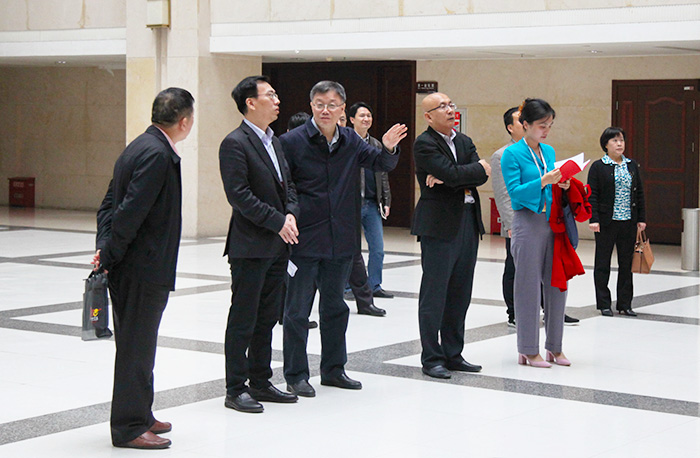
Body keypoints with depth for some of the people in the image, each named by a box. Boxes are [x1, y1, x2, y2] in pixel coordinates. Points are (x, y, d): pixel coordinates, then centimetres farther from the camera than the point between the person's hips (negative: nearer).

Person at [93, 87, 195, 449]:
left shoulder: (140, 147, 13)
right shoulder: (157, 154, -19)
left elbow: (110, 204, 13)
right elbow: (129, 212, -23)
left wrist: (105, 250, 4)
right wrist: (108, 256, -15)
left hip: (134, 269, 10)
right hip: (143, 269, -10)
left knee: (136, 345, 18)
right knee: (136, 347, -2)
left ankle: (138, 415, 29)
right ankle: (129, 427, 6)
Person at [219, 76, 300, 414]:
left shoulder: (274, 141, 16)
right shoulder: (235, 143, -12)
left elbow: (287, 186, 19)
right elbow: (239, 195, -18)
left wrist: (291, 214, -2)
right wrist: (278, 222, -16)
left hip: (277, 246, 8)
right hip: (250, 246, -8)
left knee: (267, 317, 13)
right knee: (243, 320, -1)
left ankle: (260, 383, 23)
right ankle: (235, 389, 7)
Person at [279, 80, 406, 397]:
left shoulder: (350, 141, 5)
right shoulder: (292, 141, -9)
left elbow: (380, 164, 12)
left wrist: (388, 149, -9)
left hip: (340, 239, 5)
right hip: (304, 240, -5)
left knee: (335, 306, 16)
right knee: (297, 309, 2)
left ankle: (333, 369, 29)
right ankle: (295, 375, 13)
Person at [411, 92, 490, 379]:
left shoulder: (464, 141, 15)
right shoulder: (425, 144, -8)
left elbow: (482, 177, 1)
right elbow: (452, 173, -20)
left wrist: (449, 179, -14)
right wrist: (477, 168, -2)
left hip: (468, 222, 7)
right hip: (439, 225, -7)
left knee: (460, 294, 11)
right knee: (434, 295, -3)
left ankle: (453, 354, 19)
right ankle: (431, 358, 4)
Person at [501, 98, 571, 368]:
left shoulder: (549, 152, 14)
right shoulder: (512, 154, -6)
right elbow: (515, 191, -13)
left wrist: (561, 185, -1)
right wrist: (543, 182, -23)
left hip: (552, 223, 6)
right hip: (527, 223, -6)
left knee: (557, 284, 7)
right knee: (529, 287, -1)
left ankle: (554, 348, 18)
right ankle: (528, 350, 8)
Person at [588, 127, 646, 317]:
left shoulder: (632, 165, 11)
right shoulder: (598, 167, -2)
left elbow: (639, 193, 13)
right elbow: (592, 195, -5)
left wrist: (641, 218, 8)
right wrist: (593, 219, -13)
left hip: (629, 222, 4)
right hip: (606, 223, -4)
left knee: (626, 264, 7)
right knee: (602, 263, 3)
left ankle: (625, 304, 15)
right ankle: (604, 304, 10)